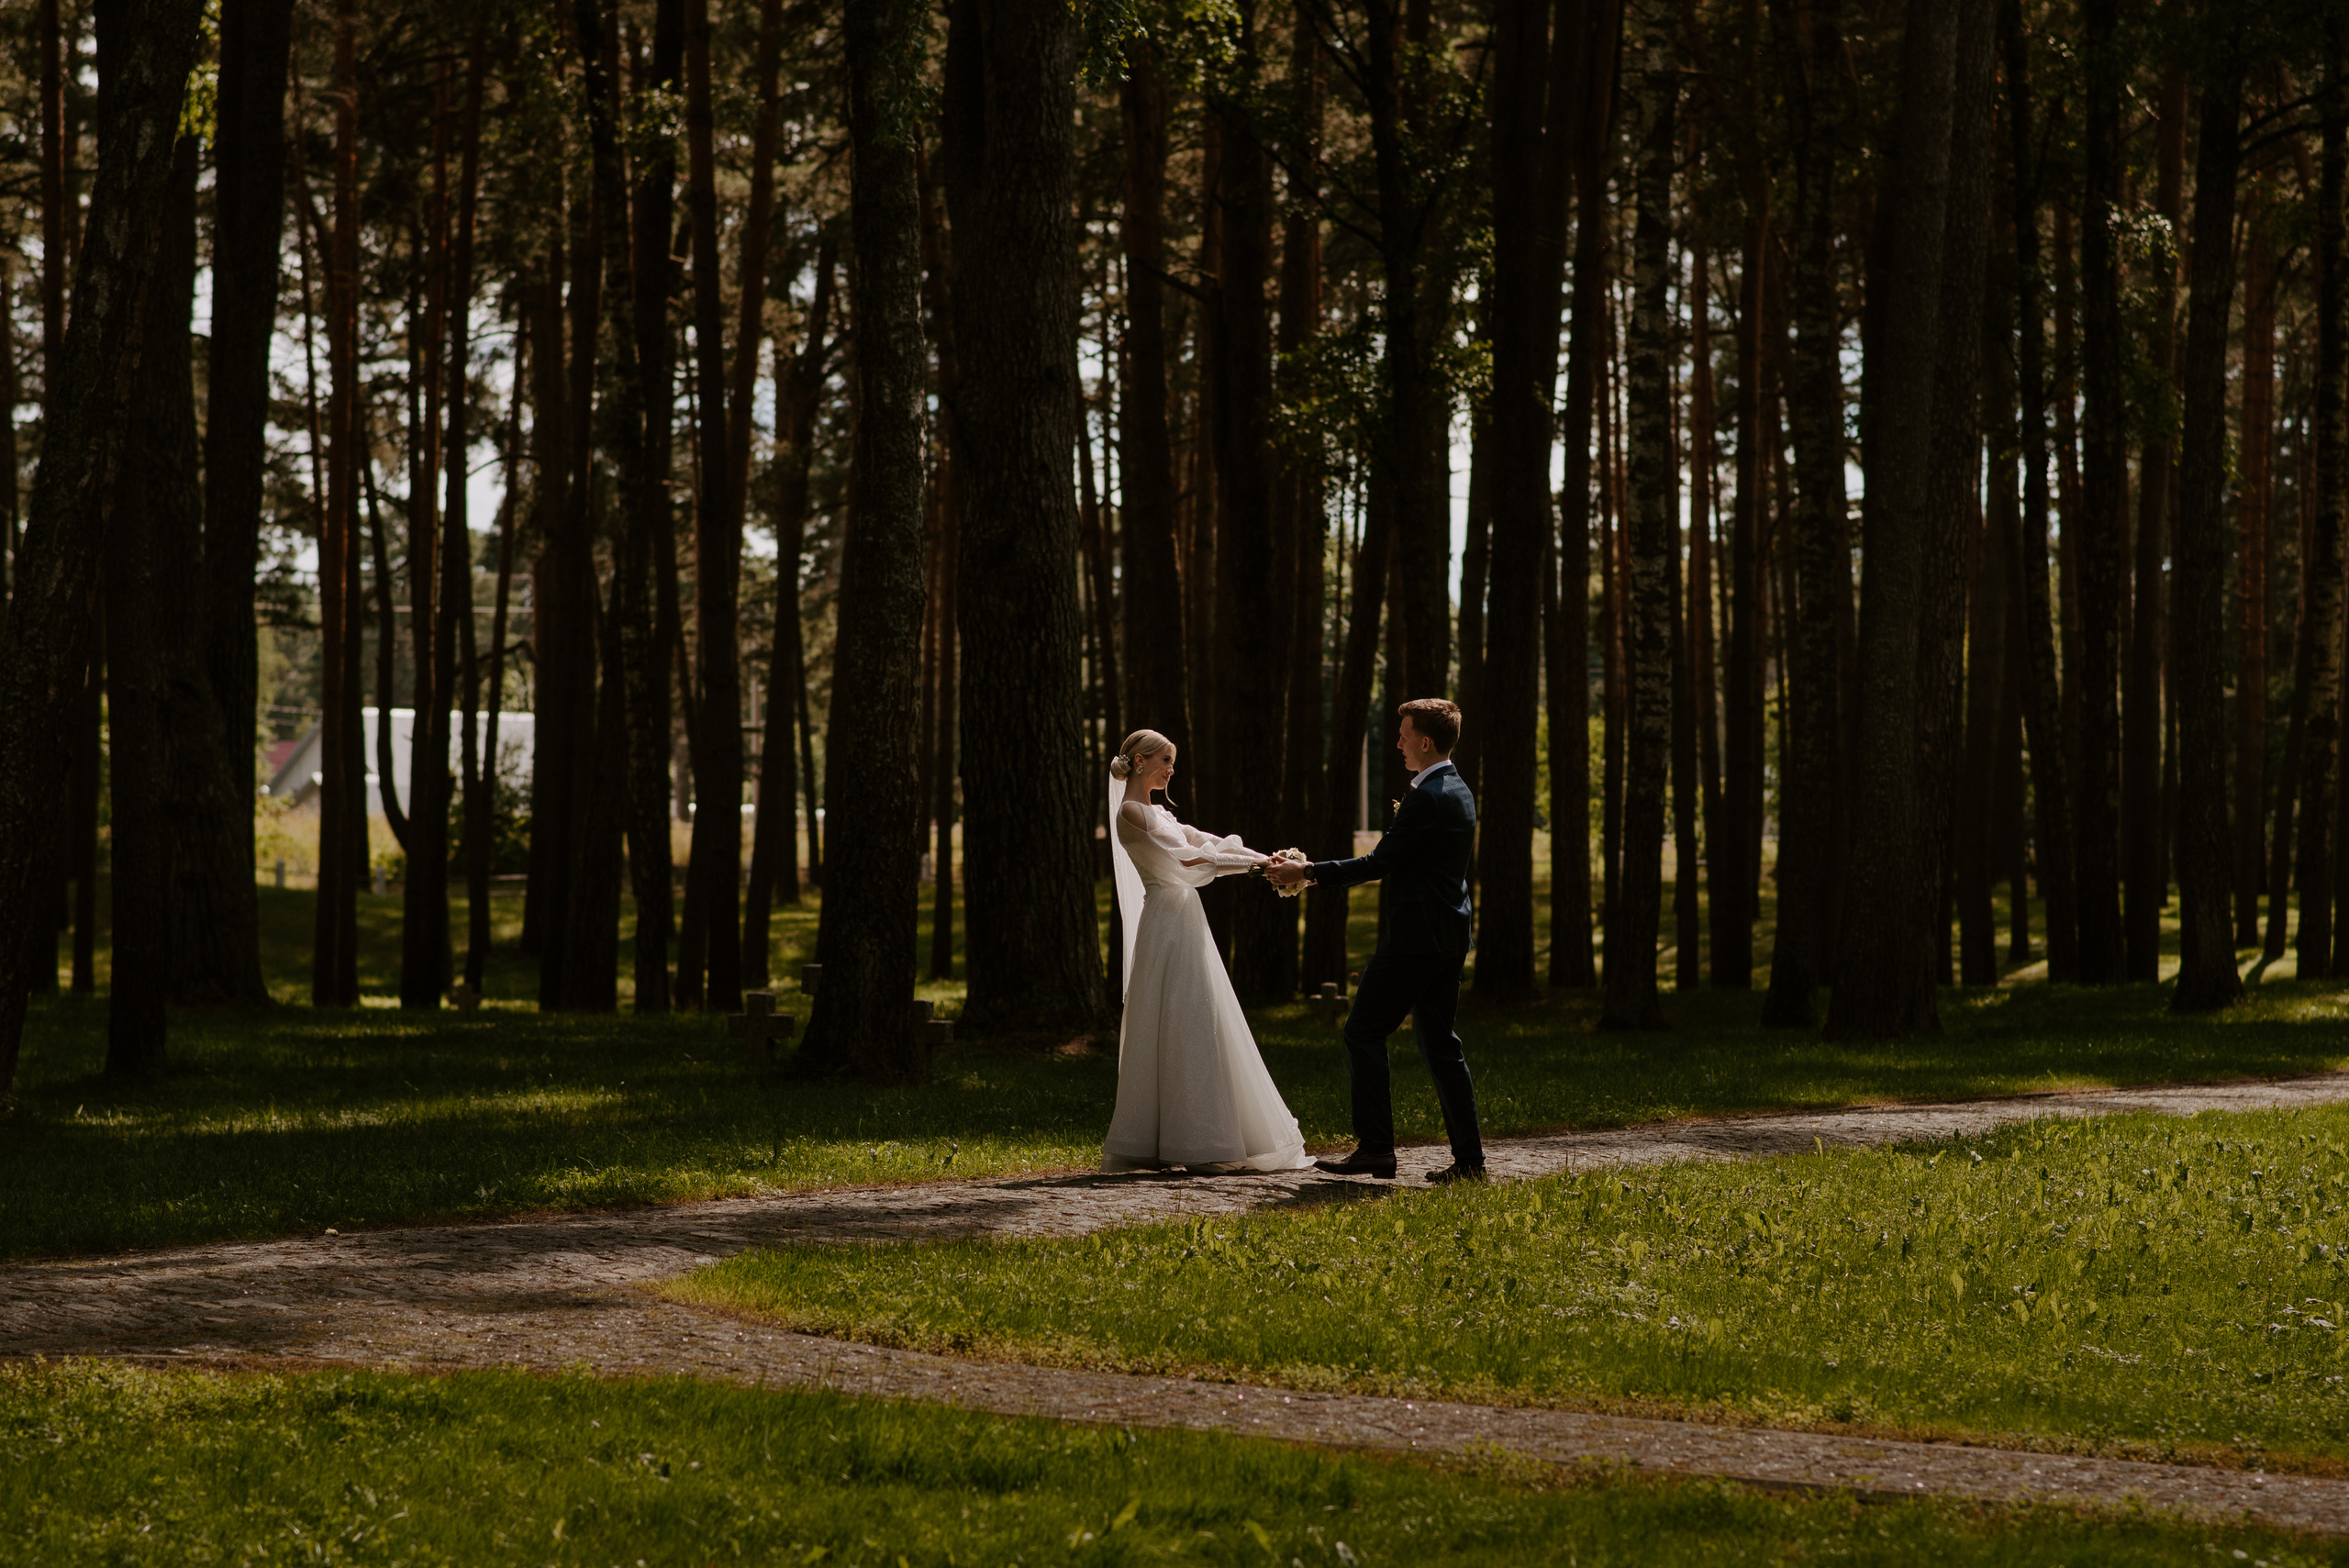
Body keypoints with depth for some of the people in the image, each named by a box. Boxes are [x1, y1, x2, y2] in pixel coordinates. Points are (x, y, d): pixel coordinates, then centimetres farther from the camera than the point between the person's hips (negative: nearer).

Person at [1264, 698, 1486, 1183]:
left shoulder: (1428, 798, -17)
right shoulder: (1458, 791, 15)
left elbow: (1381, 862, -16)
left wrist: (1309, 873, -8)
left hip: (1414, 937, -10)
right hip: (1447, 937, 10)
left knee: (1364, 1033, -3)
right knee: (1438, 1043, 11)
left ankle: (1375, 1147, -5)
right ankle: (1468, 1158, 8)